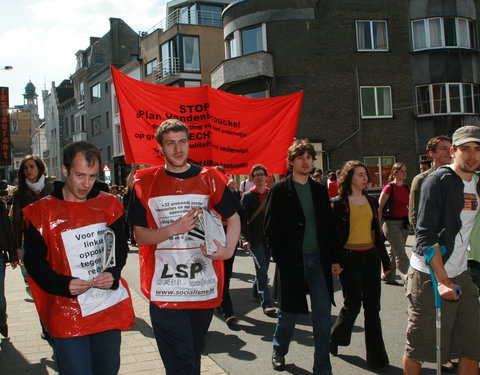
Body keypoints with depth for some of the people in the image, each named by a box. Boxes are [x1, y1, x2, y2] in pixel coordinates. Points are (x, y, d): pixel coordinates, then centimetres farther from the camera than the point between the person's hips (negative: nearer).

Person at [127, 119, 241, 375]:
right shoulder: (145, 182, 1)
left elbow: (233, 218, 12)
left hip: (204, 287, 3)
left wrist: (228, 250, -6)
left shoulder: (209, 179, 5)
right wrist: (173, 229, -16)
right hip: (165, 289, -2)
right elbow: (140, 236, 1)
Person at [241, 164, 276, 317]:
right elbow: (243, 218, -6)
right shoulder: (248, 196, -2)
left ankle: (257, 292, 36)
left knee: (263, 269, 14)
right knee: (262, 270, -9)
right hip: (255, 238, -4)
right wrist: (246, 238, -14)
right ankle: (267, 303, -5)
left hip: (269, 237, 4)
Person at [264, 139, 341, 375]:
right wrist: (281, 260, -12)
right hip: (291, 262, -3)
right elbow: (271, 229, -6)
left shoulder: (319, 190, 9)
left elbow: (328, 226, 11)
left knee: (323, 316, 3)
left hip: (318, 259, 3)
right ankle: (279, 352, 38)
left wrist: (334, 258, 8)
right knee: (288, 312, 11)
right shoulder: (279, 191, -4)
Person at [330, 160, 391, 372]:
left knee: (372, 307, 6)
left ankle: (377, 358, 14)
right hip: (349, 258, -5)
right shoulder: (339, 203, -4)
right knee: (353, 305, -2)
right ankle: (335, 338, 27)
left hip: (371, 257, 5)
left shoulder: (371, 202, 12)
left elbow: (377, 232, 16)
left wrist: (385, 259, 15)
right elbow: (332, 234, -5)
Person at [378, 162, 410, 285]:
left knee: (394, 251, 15)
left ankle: (388, 276, 25)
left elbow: (409, 206, 22)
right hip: (391, 223, -7)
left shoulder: (406, 188, 11)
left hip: (403, 223, 7)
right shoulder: (389, 187, -9)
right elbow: (379, 207, -9)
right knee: (401, 253, -10)